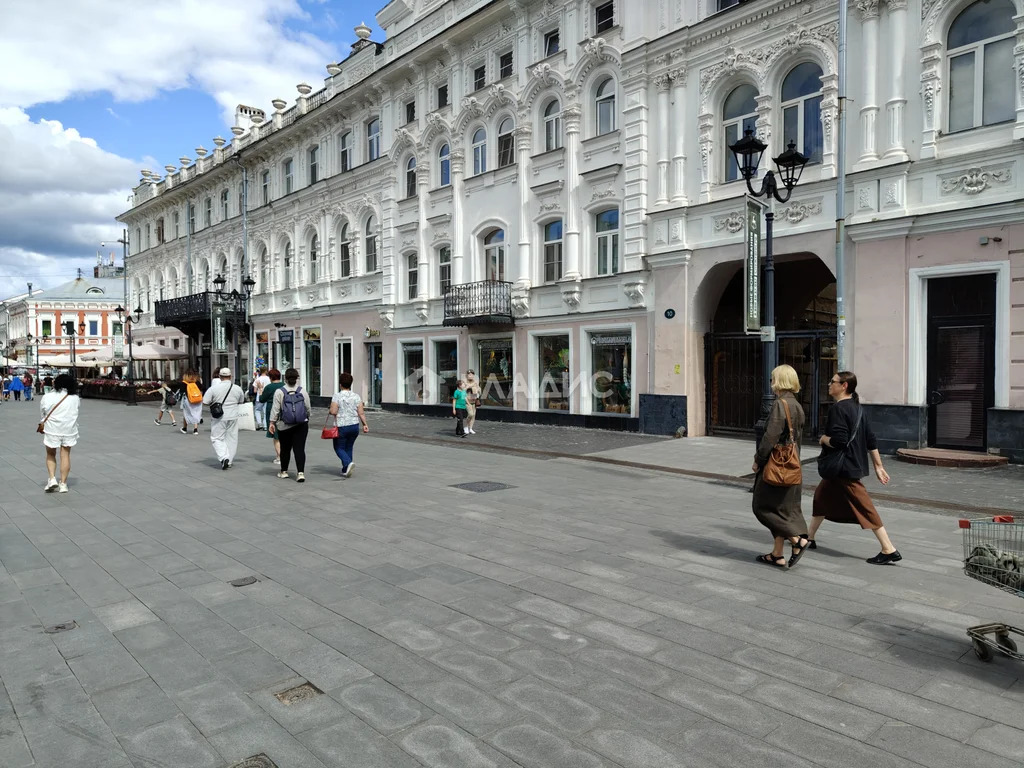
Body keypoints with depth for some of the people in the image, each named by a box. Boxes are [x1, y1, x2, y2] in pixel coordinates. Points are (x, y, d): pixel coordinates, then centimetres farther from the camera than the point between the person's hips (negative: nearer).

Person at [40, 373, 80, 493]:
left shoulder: (46, 397, -6)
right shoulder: (75, 398, -3)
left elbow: (41, 415, 4)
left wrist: (42, 425, 23)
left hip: (52, 429, -1)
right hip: (69, 430, 1)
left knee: (50, 454, 17)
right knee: (65, 455, 8)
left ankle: (52, 479, 3)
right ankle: (63, 484, 10)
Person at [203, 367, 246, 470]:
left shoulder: (213, 388, -8)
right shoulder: (237, 388, 1)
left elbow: (205, 402, -7)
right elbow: (241, 402, 14)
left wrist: (214, 403, 11)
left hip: (220, 418, -3)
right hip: (233, 417, 3)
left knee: (216, 438, 7)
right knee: (231, 438, 12)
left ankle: (224, 457, -12)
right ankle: (229, 461, 16)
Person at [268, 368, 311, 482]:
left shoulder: (279, 392, -4)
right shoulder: (303, 391, 1)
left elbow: (275, 408, -7)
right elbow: (308, 408, 6)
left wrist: (272, 422, -2)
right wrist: (306, 418, 22)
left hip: (284, 426, -1)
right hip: (301, 425, 1)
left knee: (285, 449, 12)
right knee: (300, 449, -1)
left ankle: (284, 471, 25)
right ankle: (301, 473, -10)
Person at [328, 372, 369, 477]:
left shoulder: (337, 396, -10)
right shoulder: (356, 396, 2)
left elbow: (333, 412, -16)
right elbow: (361, 412, -4)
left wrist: (330, 411, 5)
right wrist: (365, 424, -1)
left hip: (341, 426, -4)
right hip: (355, 426, 4)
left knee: (339, 448, 10)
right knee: (349, 447, 17)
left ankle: (348, 463, -16)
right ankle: (345, 470, 19)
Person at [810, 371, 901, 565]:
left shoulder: (838, 408, -18)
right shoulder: (856, 407, 11)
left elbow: (838, 441, -27)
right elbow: (871, 440, 13)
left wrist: (823, 439, -7)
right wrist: (878, 466, 16)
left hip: (844, 469, -10)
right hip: (842, 468, 10)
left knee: (864, 508, -4)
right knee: (821, 496, 18)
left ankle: (889, 550, 1)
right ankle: (809, 538, 28)